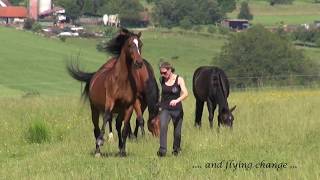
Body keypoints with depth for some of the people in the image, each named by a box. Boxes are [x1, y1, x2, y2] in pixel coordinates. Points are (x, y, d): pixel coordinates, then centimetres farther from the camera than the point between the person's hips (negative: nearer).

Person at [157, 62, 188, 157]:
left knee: (177, 132, 7)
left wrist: (177, 100, -37)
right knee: (163, 126, -24)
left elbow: (185, 93, -20)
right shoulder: (162, 80, 2)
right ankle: (162, 150, -28)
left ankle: (176, 149, 33)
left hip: (177, 109, -2)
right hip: (165, 109, 2)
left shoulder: (179, 79, -8)